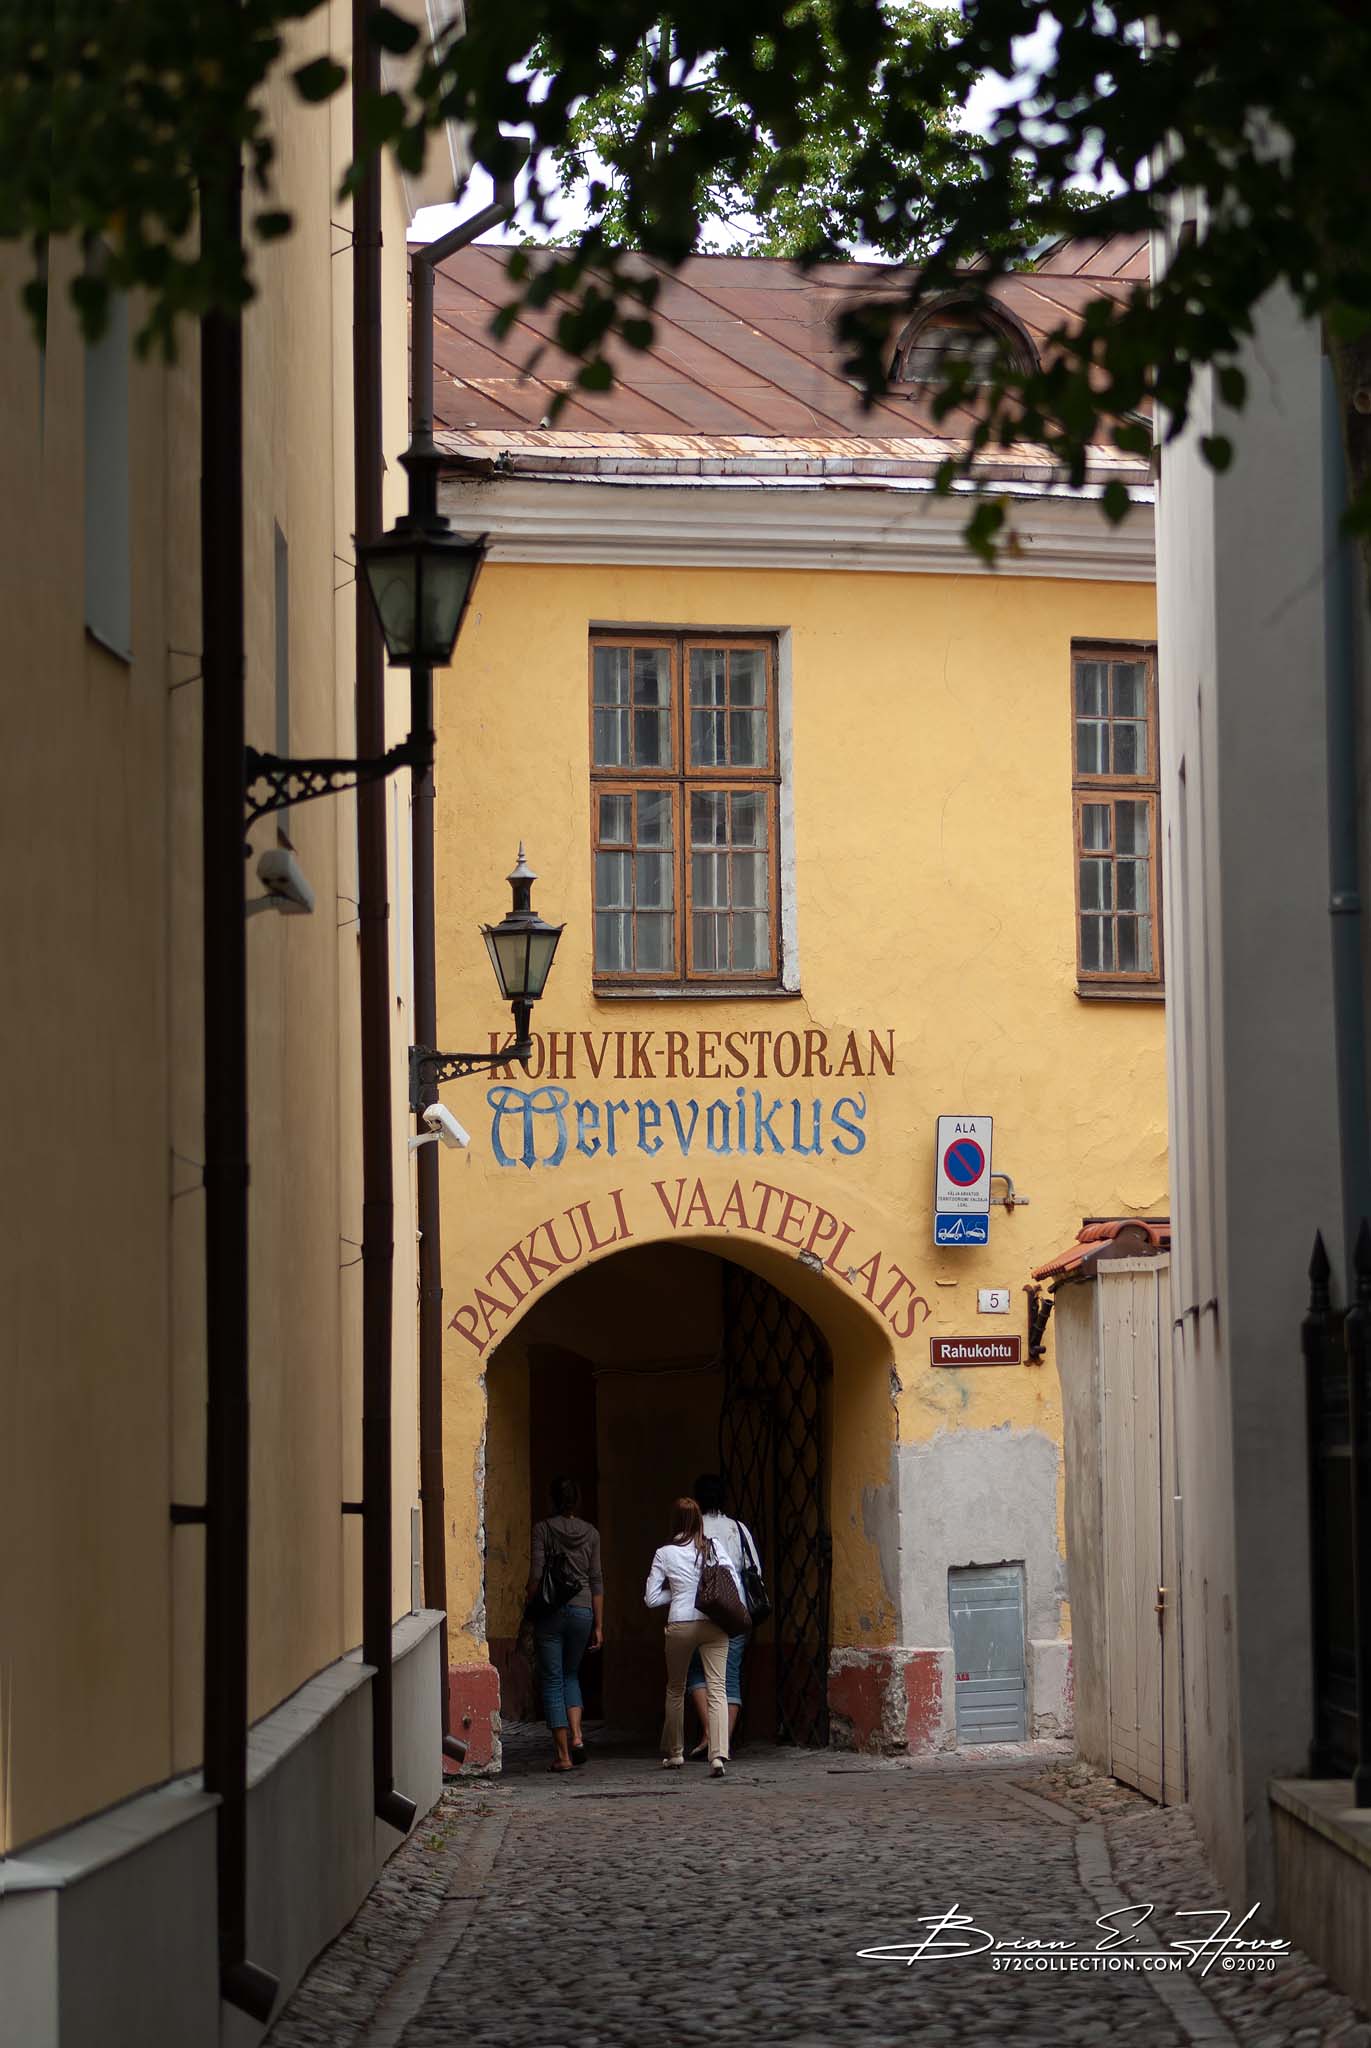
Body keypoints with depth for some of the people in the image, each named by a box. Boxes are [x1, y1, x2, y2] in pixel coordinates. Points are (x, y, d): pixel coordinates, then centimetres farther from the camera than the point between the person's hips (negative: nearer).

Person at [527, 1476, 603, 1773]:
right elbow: (596, 1581, 7)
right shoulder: (591, 1533, 6)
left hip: (550, 1612, -3)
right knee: (571, 1674, 21)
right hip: (582, 1611, 3)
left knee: (552, 1680, 3)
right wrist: (598, 1625, 11)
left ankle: (563, 1754, 0)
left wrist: (530, 1613, 0)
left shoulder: (542, 1529, -3)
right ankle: (576, 1734, 0)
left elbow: (536, 1576, -9)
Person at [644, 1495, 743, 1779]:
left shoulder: (664, 1554, 2)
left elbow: (652, 1598, 2)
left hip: (680, 1625, 0)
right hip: (714, 1624, 0)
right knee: (716, 1688, -5)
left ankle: (674, 1753, 29)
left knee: (676, 1688, 18)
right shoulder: (714, 1548, 4)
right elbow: (736, 1586, 1)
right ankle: (718, 1755, -21)